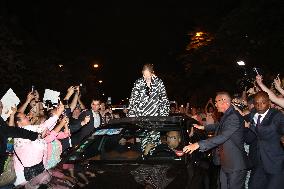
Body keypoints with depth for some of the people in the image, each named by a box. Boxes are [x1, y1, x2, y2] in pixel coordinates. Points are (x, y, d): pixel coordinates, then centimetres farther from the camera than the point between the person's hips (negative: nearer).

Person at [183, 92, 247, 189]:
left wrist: (198, 144, -36)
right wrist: (203, 127, 33)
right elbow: (219, 126, 31)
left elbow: (222, 137, -33)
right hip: (225, 163, 9)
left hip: (235, 166, -9)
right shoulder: (226, 116, 9)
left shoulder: (234, 117, -24)